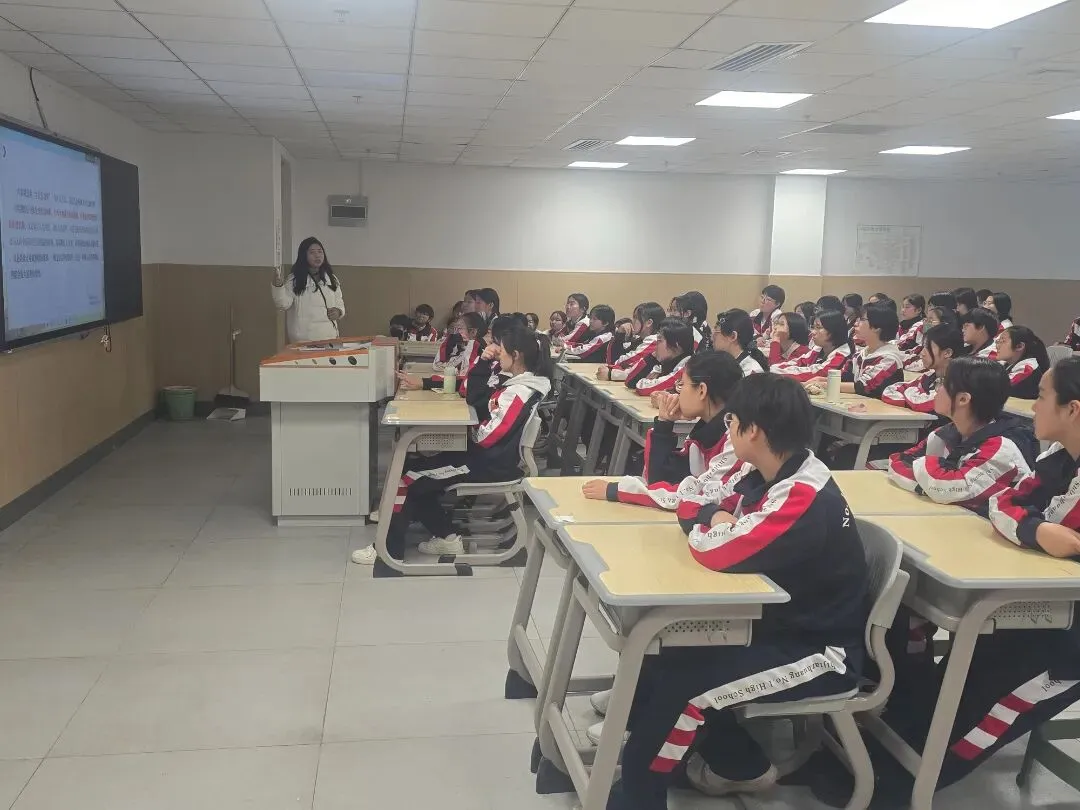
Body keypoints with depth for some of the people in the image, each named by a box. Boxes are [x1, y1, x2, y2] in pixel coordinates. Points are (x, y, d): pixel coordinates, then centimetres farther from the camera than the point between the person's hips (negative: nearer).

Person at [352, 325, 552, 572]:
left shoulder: (519, 393, -24)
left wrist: (471, 431, -3)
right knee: (417, 468, 11)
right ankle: (447, 537, 12)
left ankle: (388, 550, 3)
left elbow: (487, 437, -24)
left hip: (492, 464, -10)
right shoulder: (519, 381, 8)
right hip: (489, 454, 10)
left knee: (408, 476, -6)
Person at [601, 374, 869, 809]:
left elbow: (719, 551, -34)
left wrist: (714, 525, -11)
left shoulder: (806, 497, -29)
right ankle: (739, 765, 18)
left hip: (819, 651, -9)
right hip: (777, 622, 9)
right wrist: (717, 519, -15)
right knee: (663, 646, 4)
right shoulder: (770, 475, 0)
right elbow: (692, 504, 7)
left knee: (676, 679, -18)